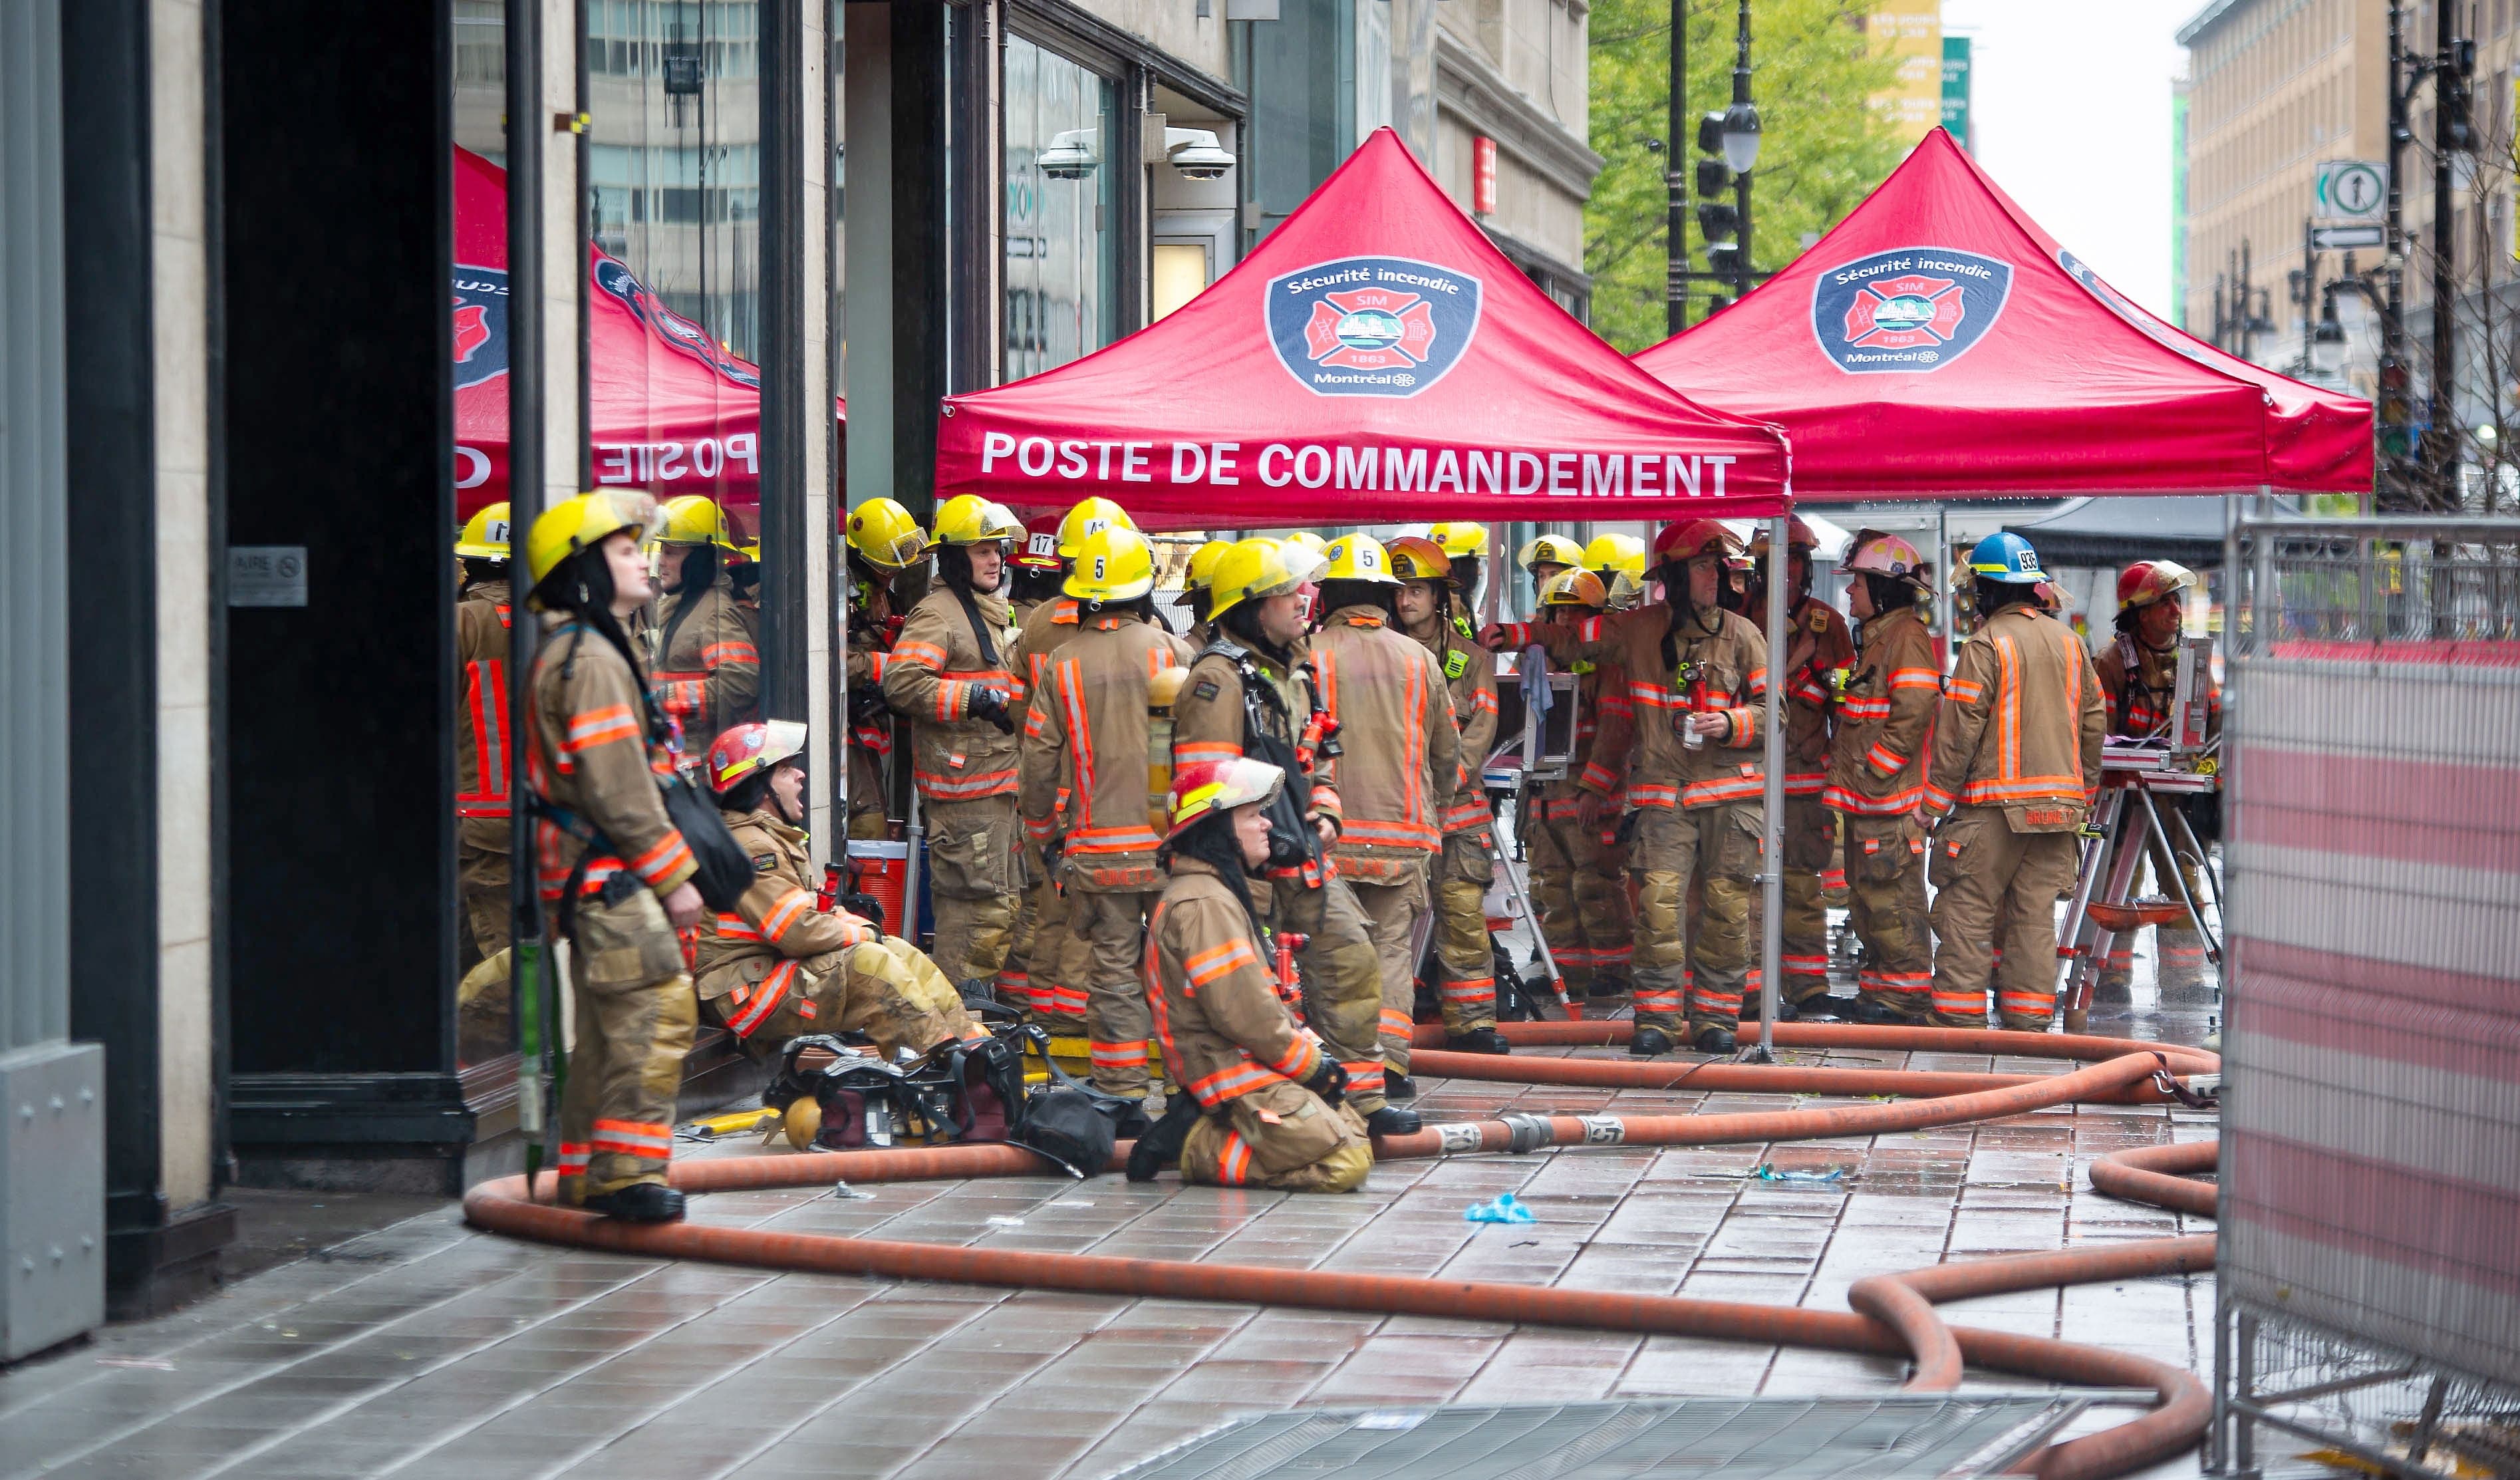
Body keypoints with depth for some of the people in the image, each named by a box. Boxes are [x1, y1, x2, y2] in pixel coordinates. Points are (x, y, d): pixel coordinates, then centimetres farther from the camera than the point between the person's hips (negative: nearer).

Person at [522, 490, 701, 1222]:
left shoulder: (575, 653, 20)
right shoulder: (592, 662, -15)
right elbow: (618, 790, -20)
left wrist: (663, 866, 23)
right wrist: (674, 873, -16)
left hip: (590, 876, 11)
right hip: (611, 872, -11)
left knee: (608, 1025, 15)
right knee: (656, 1010, -15)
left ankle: (586, 1173, 20)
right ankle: (628, 1172, -18)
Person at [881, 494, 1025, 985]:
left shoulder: (991, 612, 21)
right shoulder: (937, 614, -12)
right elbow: (903, 683, -24)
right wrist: (978, 699, -24)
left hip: (997, 778, 10)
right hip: (964, 781, -10)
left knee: (1001, 903, 15)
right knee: (978, 902, -11)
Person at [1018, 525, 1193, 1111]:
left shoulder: (1062, 666, 0)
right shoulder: (1173, 652, -4)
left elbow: (1039, 763, 4)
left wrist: (1044, 837, 17)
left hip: (1096, 849, 1)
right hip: (1170, 843, -1)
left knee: (1112, 972, 5)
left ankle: (1122, 1089, 5)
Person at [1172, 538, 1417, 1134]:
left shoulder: (1295, 671, 17)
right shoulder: (1219, 678, -14)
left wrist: (1325, 812, 10)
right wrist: (1256, 841, -20)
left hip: (1304, 856, 9)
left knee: (1351, 960, 5)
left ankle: (1361, 1096, 11)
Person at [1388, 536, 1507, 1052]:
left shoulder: (1470, 656, 11)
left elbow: (1482, 726, 1)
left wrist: (1450, 774, -15)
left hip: (1458, 803, 0)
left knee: (1465, 912, -4)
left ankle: (1471, 1019, 3)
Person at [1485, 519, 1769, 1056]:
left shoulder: (1740, 634, 6)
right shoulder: (1641, 628, 9)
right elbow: (1574, 637, 20)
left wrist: (1731, 724, -11)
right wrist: (1511, 634, 14)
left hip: (1729, 789, 0)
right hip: (1662, 790, 0)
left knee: (1727, 903, -3)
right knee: (1659, 897, -10)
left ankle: (1716, 1014, 7)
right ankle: (1655, 1017, -5)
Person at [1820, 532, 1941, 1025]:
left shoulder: (1907, 638, -12)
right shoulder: (1874, 637, 20)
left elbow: (1912, 716, -21)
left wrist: (1871, 772, -20)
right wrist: (1840, 767, 18)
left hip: (1889, 799, -11)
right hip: (1864, 799, 11)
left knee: (1891, 897, -9)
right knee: (1865, 896, 14)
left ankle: (1906, 993, -6)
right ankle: (1877, 991, 20)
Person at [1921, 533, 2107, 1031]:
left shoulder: (1986, 644, -9)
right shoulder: (2069, 641, 12)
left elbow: (1961, 727, -11)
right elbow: (2093, 720, 16)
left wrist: (1934, 799, -4)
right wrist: (2085, 793, 25)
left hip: (1995, 803, -6)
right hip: (2060, 802, 6)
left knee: (1968, 909, -1)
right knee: (2036, 911, 9)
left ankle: (1962, 1018, -4)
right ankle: (2029, 1021, 8)